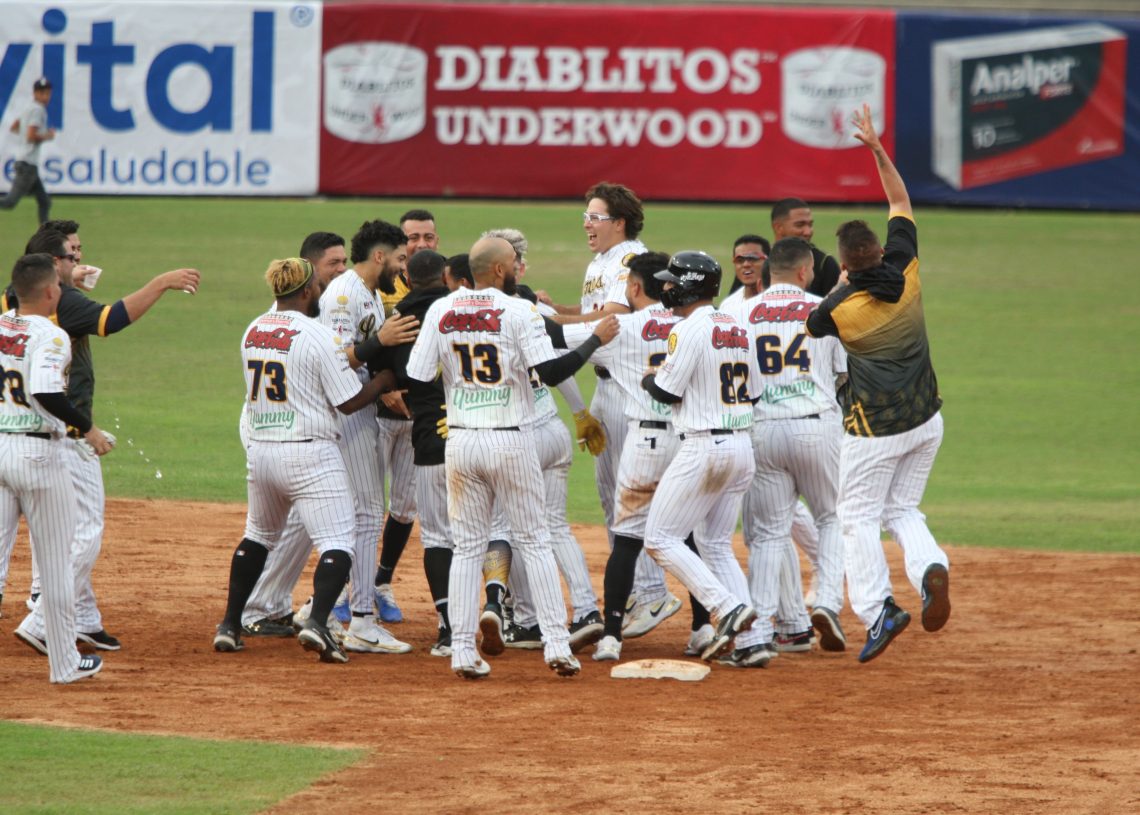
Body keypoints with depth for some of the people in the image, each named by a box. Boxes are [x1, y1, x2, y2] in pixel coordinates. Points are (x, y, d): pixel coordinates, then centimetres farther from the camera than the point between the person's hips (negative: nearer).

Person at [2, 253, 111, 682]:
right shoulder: (50, 336, -14)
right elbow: (46, 393, -26)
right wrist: (87, 428, -15)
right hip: (38, 451, -5)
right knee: (55, 561, 7)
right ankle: (65, 661, 15)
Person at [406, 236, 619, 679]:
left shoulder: (441, 311, 2)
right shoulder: (518, 311, -10)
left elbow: (416, 380, 0)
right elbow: (551, 372, -17)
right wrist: (597, 340, -7)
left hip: (460, 440, 3)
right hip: (510, 441, -3)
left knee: (467, 546, 9)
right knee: (534, 542, 6)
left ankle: (463, 649, 3)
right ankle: (556, 643, 0)